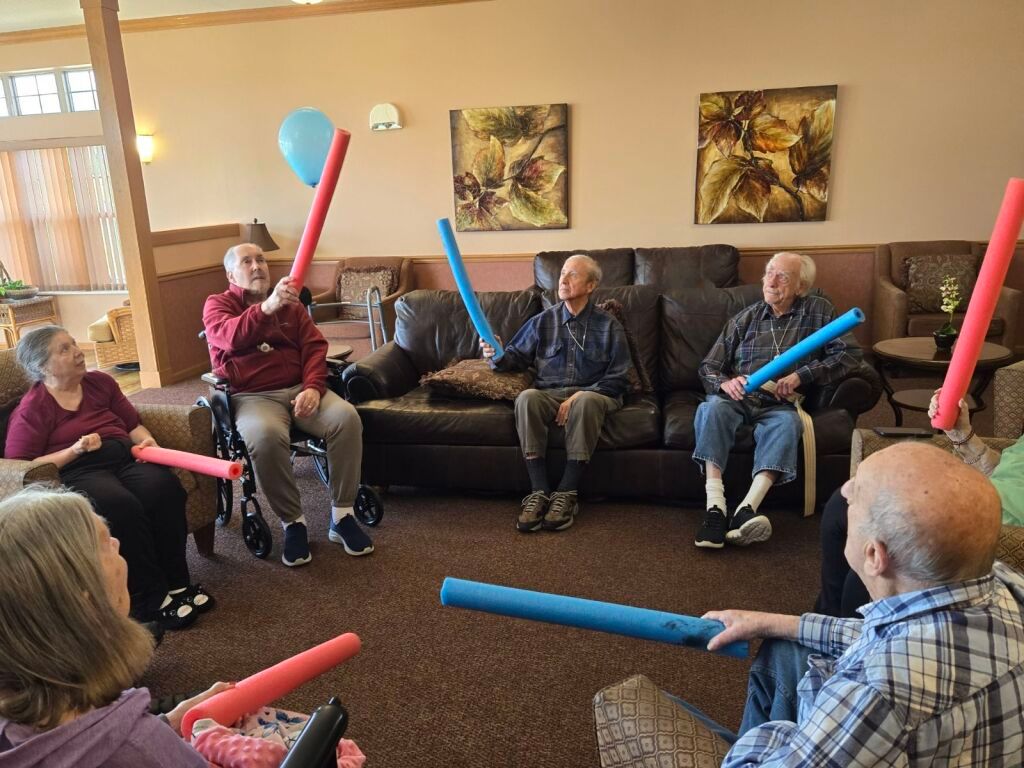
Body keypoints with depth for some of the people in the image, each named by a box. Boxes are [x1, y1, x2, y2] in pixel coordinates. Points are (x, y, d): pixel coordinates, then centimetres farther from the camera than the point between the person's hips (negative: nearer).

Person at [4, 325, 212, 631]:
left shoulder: (100, 382, 18)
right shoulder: (32, 409, 3)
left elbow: (133, 425, 20)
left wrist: (147, 442, -2)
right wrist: (75, 450, -14)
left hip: (125, 458, 4)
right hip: (76, 472, -4)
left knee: (164, 487, -30)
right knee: (121, 505, -37)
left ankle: (176, 583, -20)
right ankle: (150, 599, -25)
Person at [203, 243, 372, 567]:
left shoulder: (291, 303, 19)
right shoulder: (217, 304, 7)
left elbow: (314, 346, 7)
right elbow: (231, 336, -17)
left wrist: (313, 387, -13)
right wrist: (267, 307, -36)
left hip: (299, 388, 3)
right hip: (252, 396, -3)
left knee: (346, 417, -26)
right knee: (265, 435, -37)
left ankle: (342, 515, -15)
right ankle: (292, 522, -17)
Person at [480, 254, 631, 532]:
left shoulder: (608, 326, 7)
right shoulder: (543, 321, 14)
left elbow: (619, 378, 1)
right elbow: (517, 357, 16)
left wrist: (579, 396, -13)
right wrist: (498, 356, -9)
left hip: (592, 393, -2)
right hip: (549, 394, 2)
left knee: (587, 401, -38)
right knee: (526, 397, -32)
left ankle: (567, 493, -32)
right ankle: (539, 491, -32)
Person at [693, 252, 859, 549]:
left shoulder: (818, 311, 14)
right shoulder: (745, 318, 17)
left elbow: (848, 356, 2)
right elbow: (708, 368, 13)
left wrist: (800, 375, -11)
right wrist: (724, 382, -11)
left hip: (778, 405, -1)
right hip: (738, 398, 1)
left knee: (787, 422, -36)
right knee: (712, 407, -33)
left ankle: (746, 509, -48)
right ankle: (715, 507, -42)